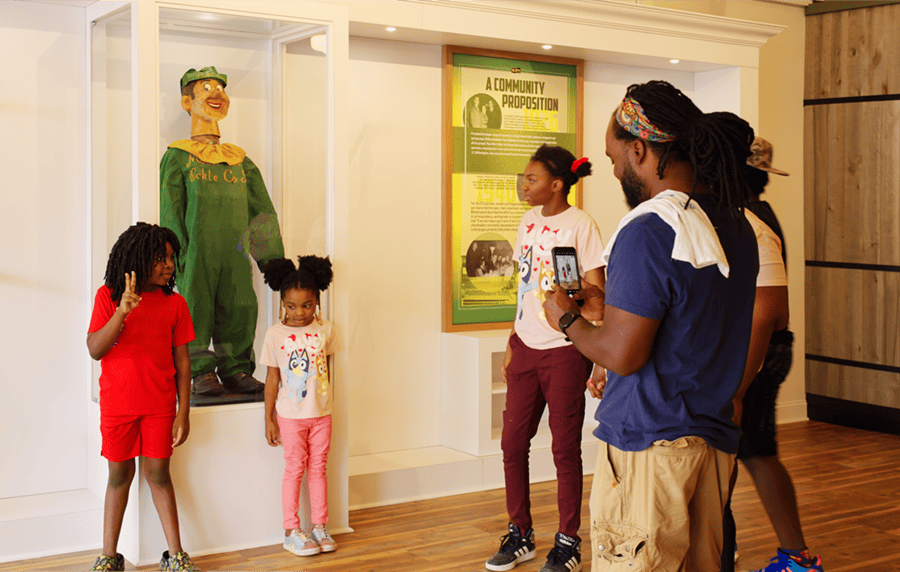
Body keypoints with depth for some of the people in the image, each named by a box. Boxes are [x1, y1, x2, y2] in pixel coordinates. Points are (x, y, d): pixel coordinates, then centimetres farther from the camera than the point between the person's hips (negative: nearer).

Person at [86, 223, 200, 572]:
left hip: (160, 404, 0)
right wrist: (122, 312, -27)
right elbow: (94, 350, -13)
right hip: (117, 402, 0)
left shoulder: (174, 303, -2)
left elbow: (182, 360, 1)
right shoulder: (108, 296, -4)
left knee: (158, 472, 4)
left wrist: (183, 412, -2)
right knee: (119, 474, 8)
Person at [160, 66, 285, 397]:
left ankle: (236, 370, 14)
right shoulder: (177, 157, 5)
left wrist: (274, 258, 6)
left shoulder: (241, 161, 17)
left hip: (235, 253, 4)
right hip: (197, 253, -4)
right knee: (197, 310, -4)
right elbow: (169, 212, -2)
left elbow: (263, 209, 14)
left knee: (239, 310, 4)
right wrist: (178, 257, -12)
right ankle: (202, 373, 6)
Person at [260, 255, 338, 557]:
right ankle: (292, 531, 14)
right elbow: (272, 377, -4)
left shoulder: (325, 330, -2)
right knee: (295, 469, 4)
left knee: (318, 468, 10)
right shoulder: (275, 334, -9)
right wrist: (269, 419, -3)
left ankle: (319, 526, 21)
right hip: (291, 415, -2)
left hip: (321, 413, 3)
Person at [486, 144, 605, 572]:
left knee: (565, 449, 3)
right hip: (526, 348, 6)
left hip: (565, 352, -6)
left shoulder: (580, 226, -11)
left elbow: (598, 300, -10)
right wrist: (511, 346, 14)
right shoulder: (528, 221, 9)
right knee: (512, 443, 8)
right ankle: (520, 536, 24)